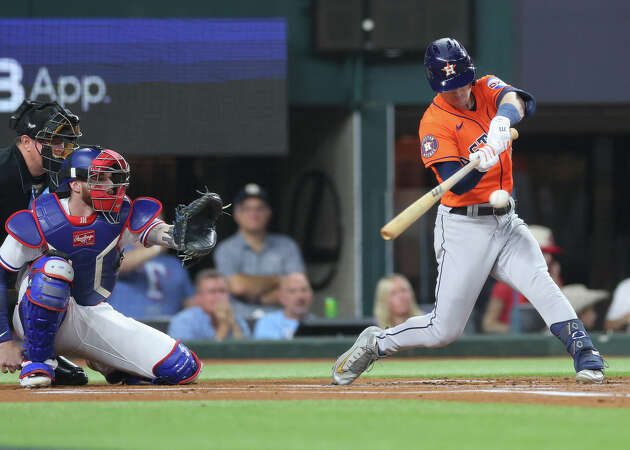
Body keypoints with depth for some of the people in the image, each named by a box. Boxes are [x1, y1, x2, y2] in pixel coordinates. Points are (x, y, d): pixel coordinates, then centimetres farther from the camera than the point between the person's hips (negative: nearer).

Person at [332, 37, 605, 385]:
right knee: (445, 329, -2)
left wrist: (503, 119, -44)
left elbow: (519, 100, -21)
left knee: (541, 285, -20)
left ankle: (586, 358, -22)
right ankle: (375, 343, 20)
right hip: (463, 227, -4)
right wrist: (479, 165, -43)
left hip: (506, 222, 4)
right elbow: (457, 184, -22)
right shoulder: (434, 124, -12)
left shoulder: (487, 89, 3)